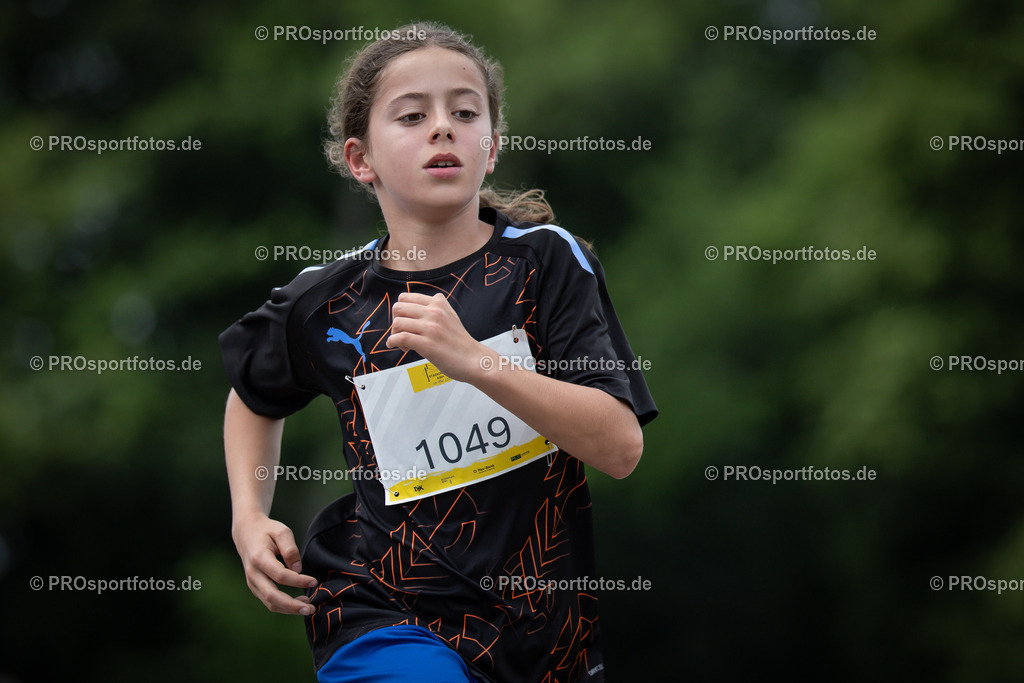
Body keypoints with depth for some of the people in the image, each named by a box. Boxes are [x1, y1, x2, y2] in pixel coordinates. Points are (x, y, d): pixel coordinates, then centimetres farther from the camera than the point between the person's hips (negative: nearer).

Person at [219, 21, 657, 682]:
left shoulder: (546, 259, -3)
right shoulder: (325, 304, 0)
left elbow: (621, 447, -13)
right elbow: (256, 397, 24)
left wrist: (474, 361, -23)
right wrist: (250, 520, 7)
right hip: (388, 618, -2)